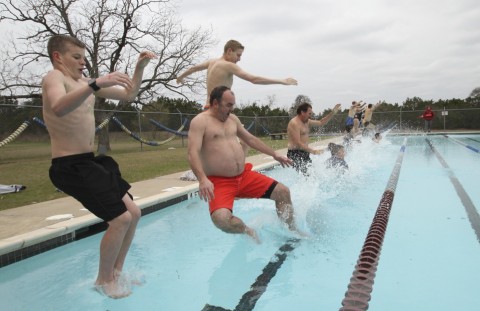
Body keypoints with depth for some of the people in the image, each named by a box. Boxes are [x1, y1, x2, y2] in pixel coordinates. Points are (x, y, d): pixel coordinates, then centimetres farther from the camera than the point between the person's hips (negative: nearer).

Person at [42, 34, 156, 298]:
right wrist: (96, 84, -45)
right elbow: (59, 108, -35)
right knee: (121, 218, -14)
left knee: (133, 213, 7)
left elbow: (128, 94, 19)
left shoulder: (84, 83, 16)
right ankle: (104, 280, 10)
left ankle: (116, 272, 24)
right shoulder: (53, 78, -10)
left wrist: (140, 67, 7)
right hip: (70, 166, -9)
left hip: (90, 161, 9)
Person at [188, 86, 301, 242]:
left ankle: (292, 231, 22)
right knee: (221, 219, -32)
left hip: (245, 175, 6)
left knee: (283, 192, 1)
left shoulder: (232, 119, 13)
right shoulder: (200, 122, -10)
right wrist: (203, 179, -38)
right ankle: (248, 231, 1)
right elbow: (193, 153, -21)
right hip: (220, 182, -6)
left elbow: (250, 139, 24)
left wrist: (275, 155, 27)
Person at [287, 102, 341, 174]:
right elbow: (298, 143, -23)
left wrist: (333, 113, 18)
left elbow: (321, 123, 25)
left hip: (305, 153, 10)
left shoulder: (307, 122, 14)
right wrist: (313, 151, -24)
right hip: (296, 154, -10)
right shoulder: (294, 123, -15)